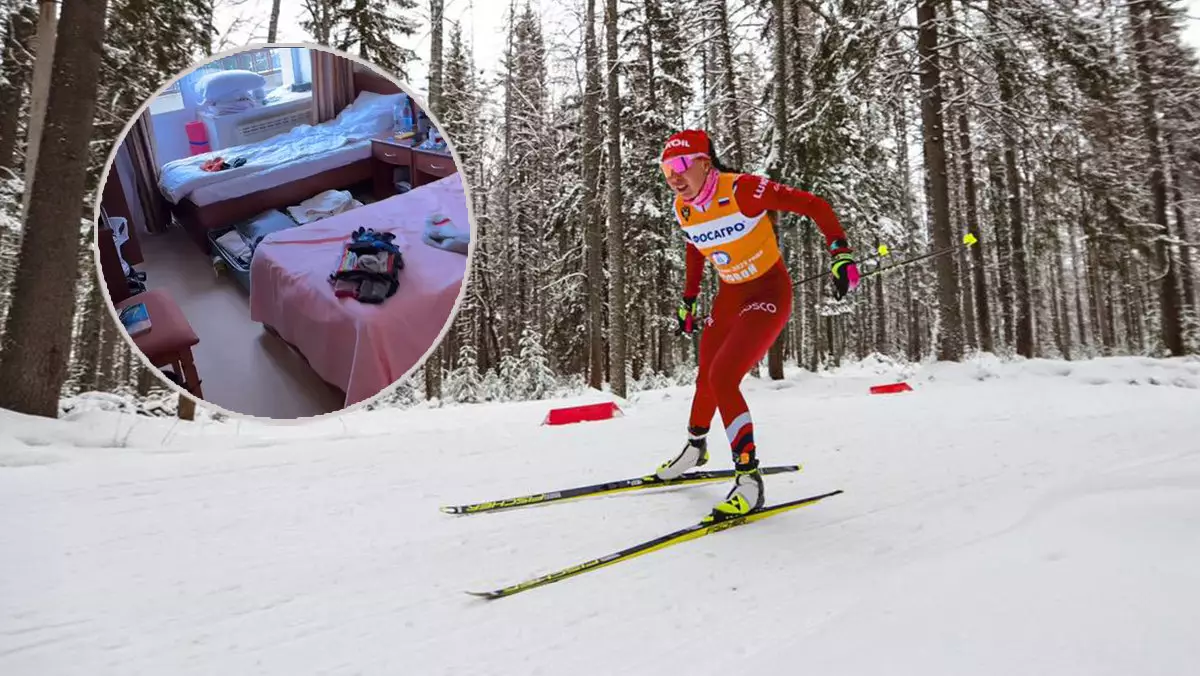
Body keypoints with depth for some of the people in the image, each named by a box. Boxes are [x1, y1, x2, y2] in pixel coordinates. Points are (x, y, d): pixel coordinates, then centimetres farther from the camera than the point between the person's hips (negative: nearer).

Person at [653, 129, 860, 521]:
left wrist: (841, 253, -28)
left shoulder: (743, 190, -24)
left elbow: (814, 205, -19)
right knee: (706, 378, 16)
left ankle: (749, 478, -8)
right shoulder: (683, 209, -4)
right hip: (730, 295, 7)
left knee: (722, 379, -20)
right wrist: (688, 299, 16)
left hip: (769, 292, -7)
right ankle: (695, 447, 42)